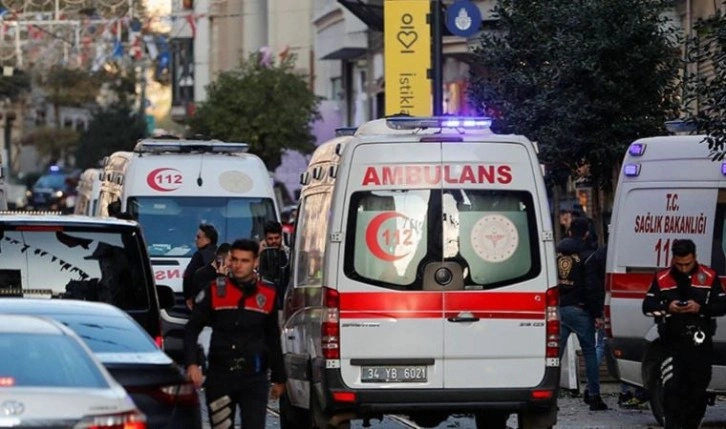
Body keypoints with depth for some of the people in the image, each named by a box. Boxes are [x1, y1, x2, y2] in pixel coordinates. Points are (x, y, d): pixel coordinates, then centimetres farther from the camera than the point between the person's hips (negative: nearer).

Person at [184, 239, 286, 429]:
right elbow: (192, 329, 2)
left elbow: (273, 340, 14)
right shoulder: (214, 291, 0)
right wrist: (191, 364, -13)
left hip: (254, 378, 0)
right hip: (220, 376, 0)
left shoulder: (268, 295, 4)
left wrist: (279, 378, 17)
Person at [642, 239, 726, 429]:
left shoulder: (709, 277, 3)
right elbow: (647, 306, 4)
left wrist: (701, 308, -16)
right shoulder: (662, 279, 5)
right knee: (672, 389, -10)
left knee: (697, 391, 6)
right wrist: (667, 308, -15)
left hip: (700, 344, 1)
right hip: (672, 342, 0)